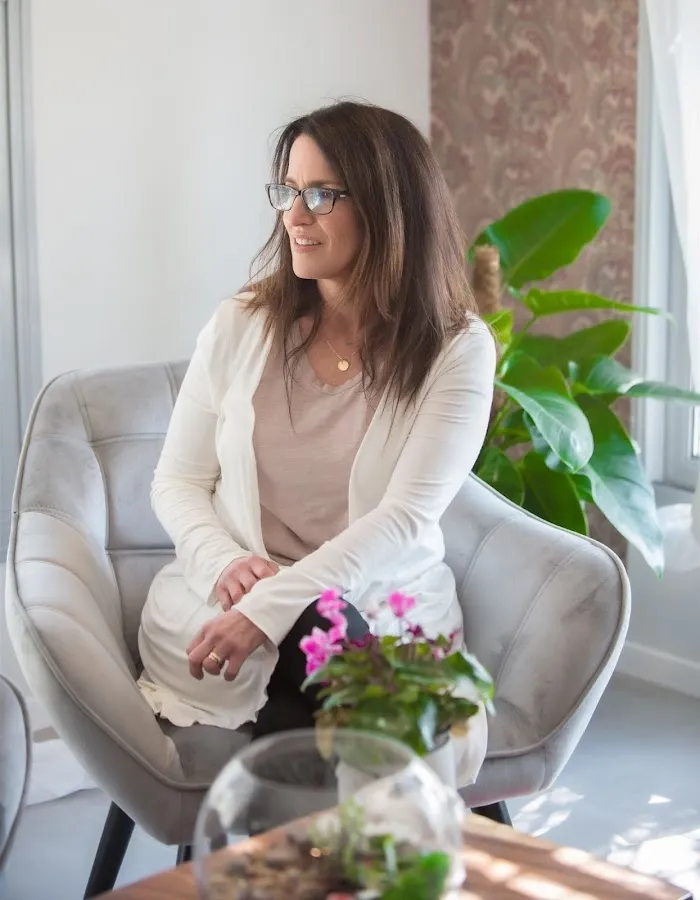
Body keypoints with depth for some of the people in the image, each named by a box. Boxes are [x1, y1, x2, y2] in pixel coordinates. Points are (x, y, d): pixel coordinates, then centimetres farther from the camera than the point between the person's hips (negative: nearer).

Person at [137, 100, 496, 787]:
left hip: (384, 608, -1)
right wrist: (224, 562, -13)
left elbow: (405, 518, -14)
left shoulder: (458, 349, -4)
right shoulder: (239, 327, 4)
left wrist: (268, 608, -25)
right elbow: (178, 483, 10)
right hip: (226, 599, 1)